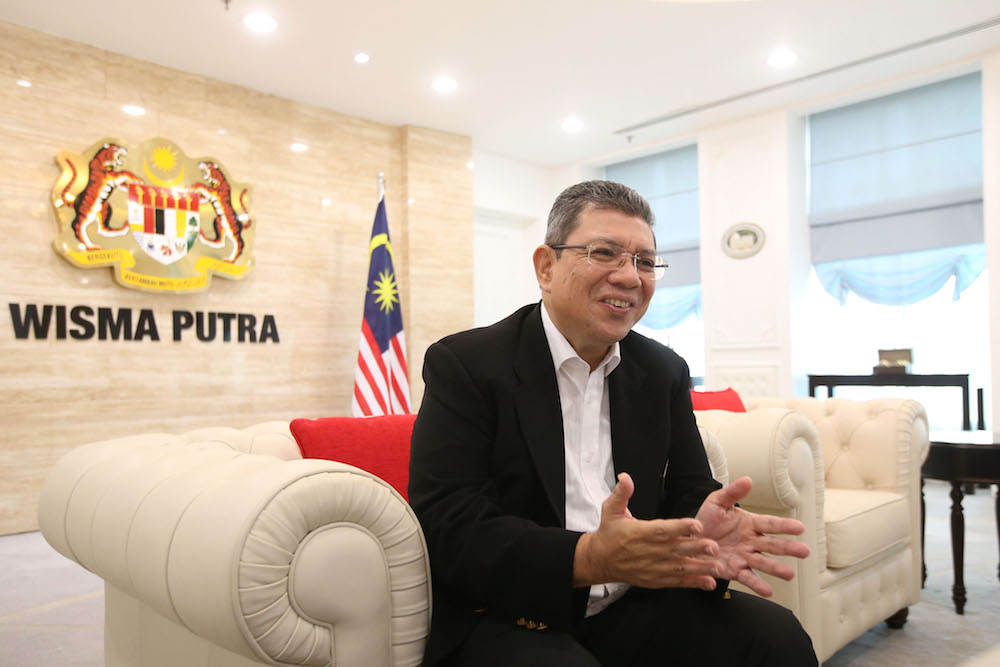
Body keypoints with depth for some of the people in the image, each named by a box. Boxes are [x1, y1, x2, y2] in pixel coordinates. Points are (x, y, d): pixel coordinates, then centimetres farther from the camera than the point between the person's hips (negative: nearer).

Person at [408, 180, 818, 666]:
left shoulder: (664, 372, 9)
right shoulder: (464, 365, -9)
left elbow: (688, 492, 6)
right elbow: (448, 529, -17)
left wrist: (705, 532, -19)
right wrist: (589, 559, -31)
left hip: (633, 606, 5)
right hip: (506, 619, -4)